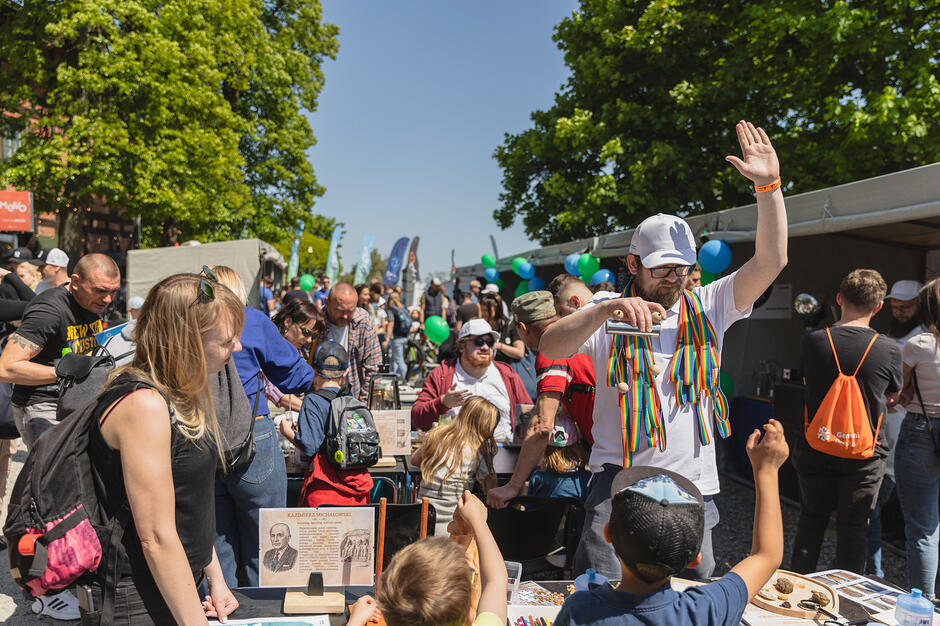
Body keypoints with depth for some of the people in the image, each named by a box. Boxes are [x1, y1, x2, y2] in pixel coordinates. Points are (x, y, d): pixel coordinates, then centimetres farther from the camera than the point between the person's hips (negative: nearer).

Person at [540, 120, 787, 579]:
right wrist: (606, 309, -29)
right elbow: (550, 348, -15)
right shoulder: (610, 312, -1)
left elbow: (771, 261, -3)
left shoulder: (708, 308, 6)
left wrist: (769, 185, -13)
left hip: (692, 488, 3)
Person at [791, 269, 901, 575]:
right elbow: (894, 393, 7)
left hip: (815, 450, 2)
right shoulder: (888, 349, -12)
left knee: (811, 521, 17)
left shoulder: (813, 340, -11)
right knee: (853, 527, 12)